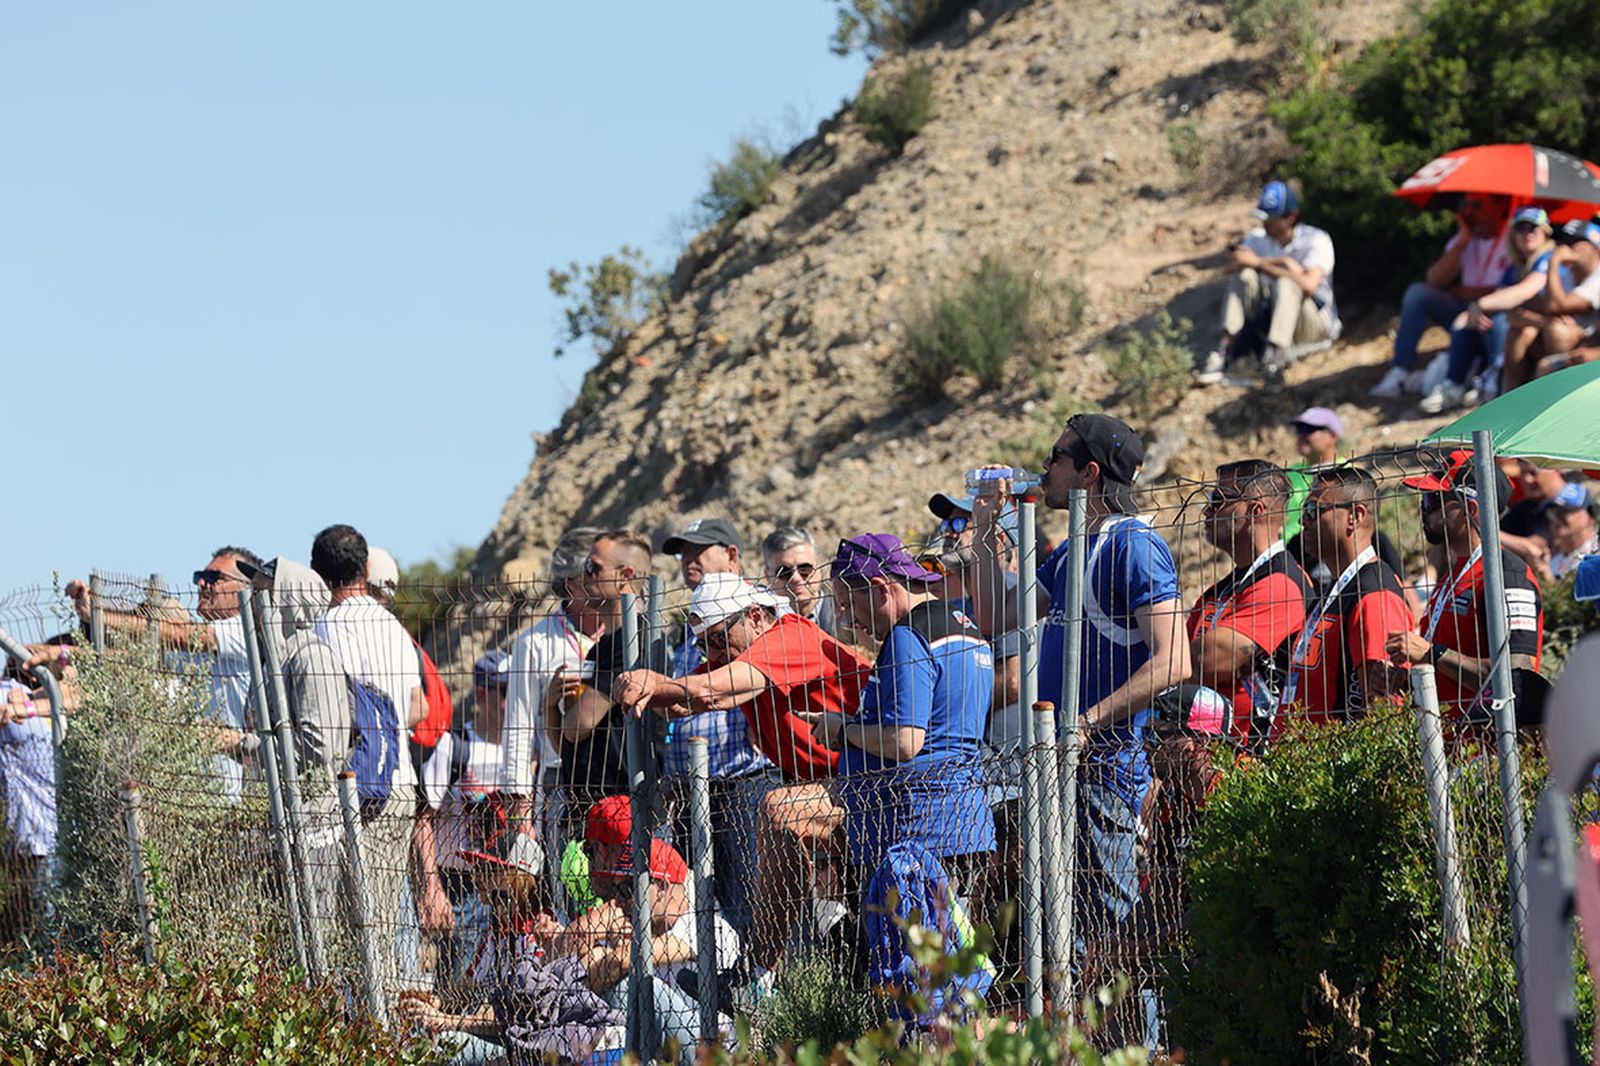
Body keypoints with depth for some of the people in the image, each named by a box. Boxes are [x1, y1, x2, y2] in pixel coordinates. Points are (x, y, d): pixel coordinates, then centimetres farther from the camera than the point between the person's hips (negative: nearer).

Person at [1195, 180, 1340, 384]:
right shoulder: (1258, 238, 4)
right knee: (1244, 274, -19)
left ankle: (1277, 352, -43)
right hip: (1269, 317, 5)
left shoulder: (1316, 240, -13)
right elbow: (1231, 266, -13)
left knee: (1287, 281, -33)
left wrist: (1259, 263, -26)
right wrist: (1277, 262, -25)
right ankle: (1225, 347, -28)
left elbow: (1309, 285, -29)